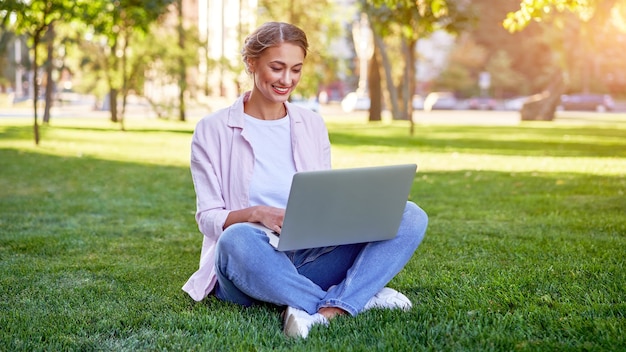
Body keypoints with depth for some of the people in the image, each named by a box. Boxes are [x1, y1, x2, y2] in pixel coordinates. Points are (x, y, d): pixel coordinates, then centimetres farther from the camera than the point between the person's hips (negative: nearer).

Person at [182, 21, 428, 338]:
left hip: (311, 262, 4)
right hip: (248, 266, -4)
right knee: (237, 239, -41)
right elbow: (209, 218, -2)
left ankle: (325, 312, -34)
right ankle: (359, 296, -26)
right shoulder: (212, 130, 1)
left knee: (410, 217, -16)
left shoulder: (312, 125, 13)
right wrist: (257, 214, -23)